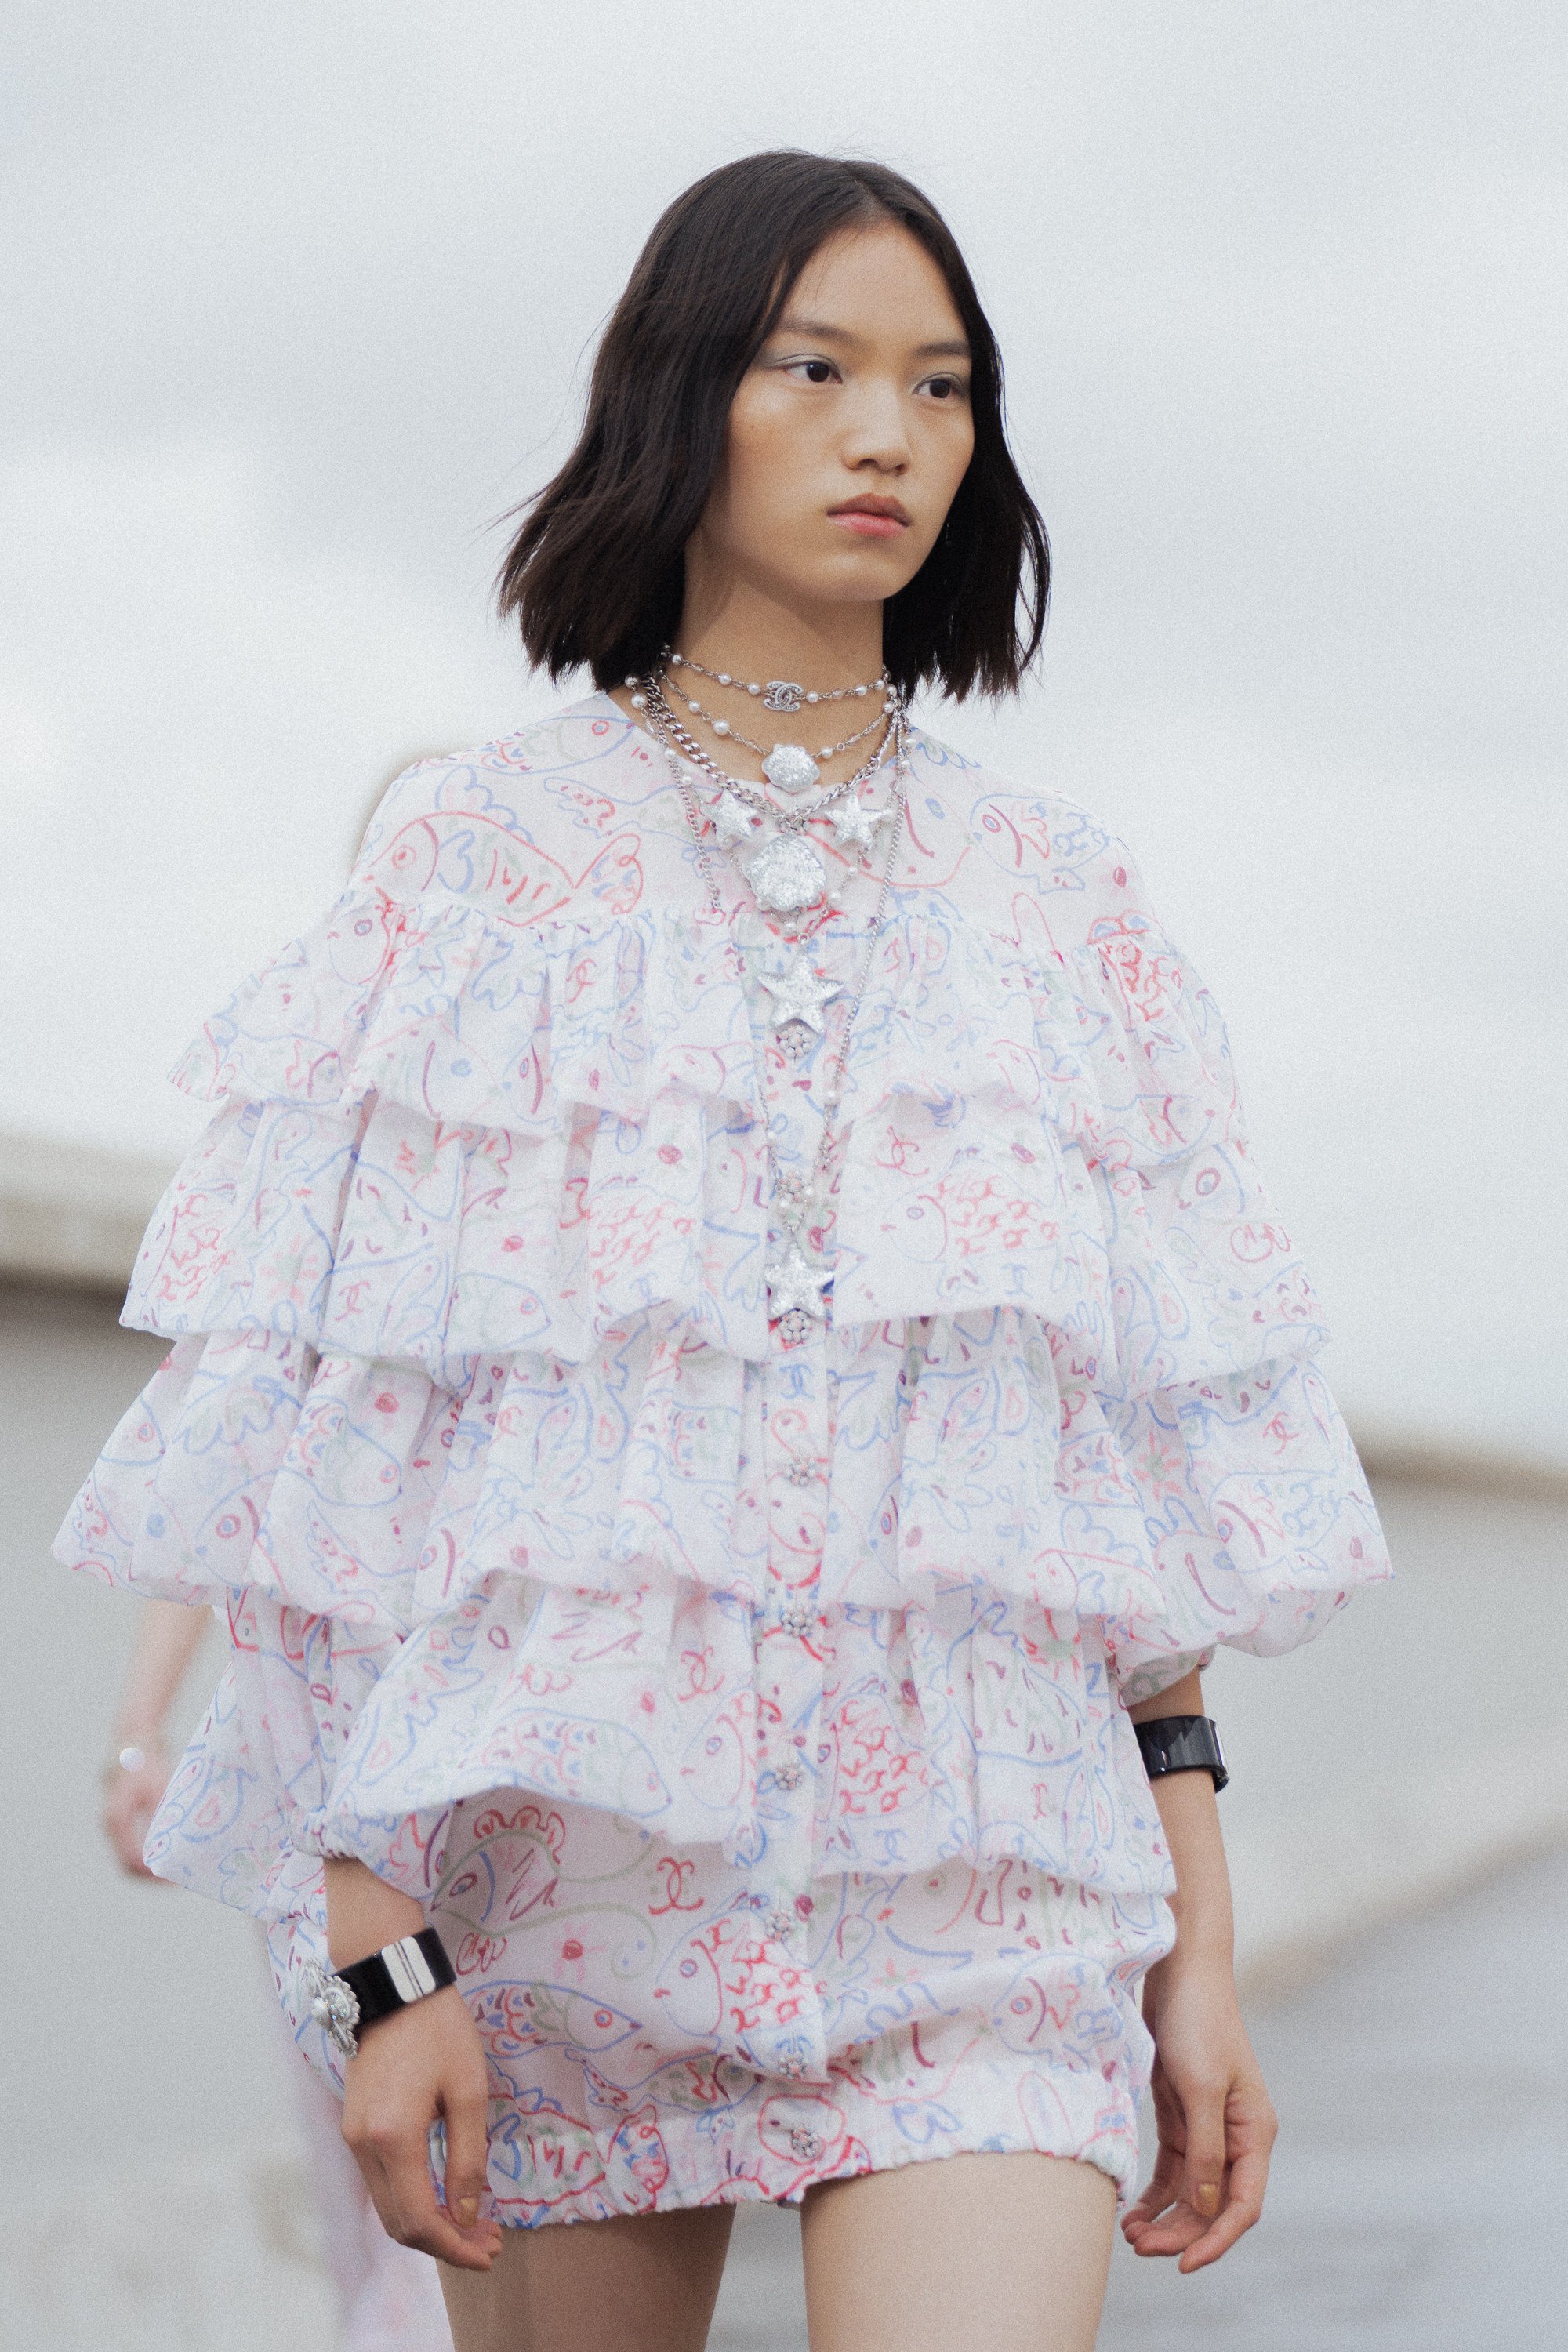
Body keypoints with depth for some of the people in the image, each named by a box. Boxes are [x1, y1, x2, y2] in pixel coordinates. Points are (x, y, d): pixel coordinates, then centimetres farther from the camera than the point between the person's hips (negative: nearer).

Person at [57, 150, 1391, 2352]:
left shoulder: (1057, 897, 11)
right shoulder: (483, 850, 4)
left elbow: (1153, 1461, 10)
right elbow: (341, 1433, -2)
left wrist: (1201, 1937, 4)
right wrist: (370, 1947, -10)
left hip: (973, 1866, 1)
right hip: (567, 1834, -1)